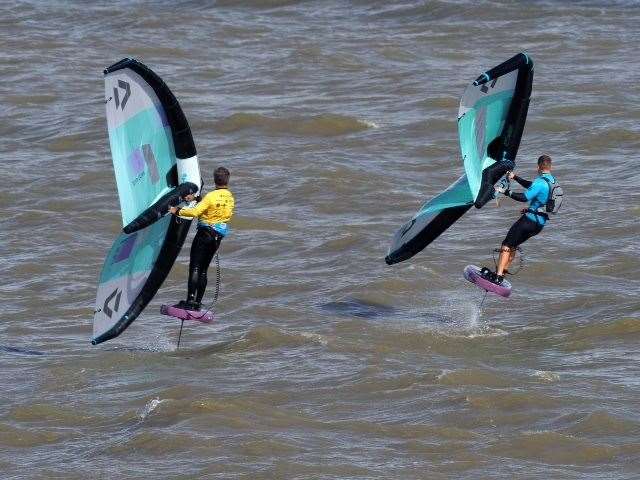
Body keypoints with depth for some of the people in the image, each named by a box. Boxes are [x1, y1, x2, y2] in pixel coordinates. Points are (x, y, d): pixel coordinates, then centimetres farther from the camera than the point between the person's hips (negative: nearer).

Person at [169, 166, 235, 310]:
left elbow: (195, 212, -22)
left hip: (205, 233, -7)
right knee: (203, 270, 12)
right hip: (218, 237, 7)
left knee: (195, 268, -8)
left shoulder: (211, 196, -16)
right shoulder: (230, 197, 6)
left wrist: (178, 211, -11)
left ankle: (190, 301, -17)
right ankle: (198, 303, 9)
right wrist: (196, 199, 18)